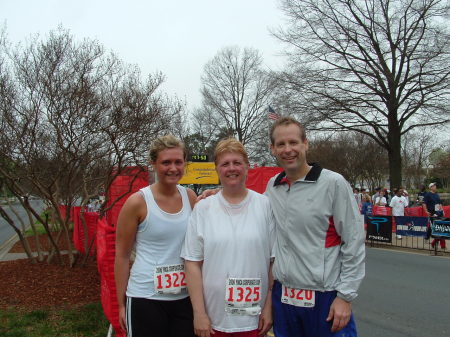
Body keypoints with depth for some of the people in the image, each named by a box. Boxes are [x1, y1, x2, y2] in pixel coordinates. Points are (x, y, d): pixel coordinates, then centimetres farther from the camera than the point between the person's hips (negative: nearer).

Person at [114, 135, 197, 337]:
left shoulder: (190, 197, 2)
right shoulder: (138, 202, -10)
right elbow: (121, 256, -3)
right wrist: (121, 303, 0)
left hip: (185, 297, 4)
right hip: (145, 298, -4)